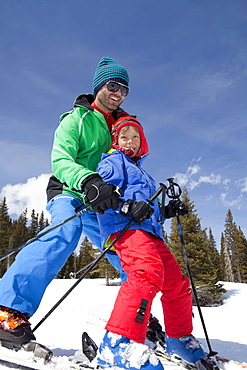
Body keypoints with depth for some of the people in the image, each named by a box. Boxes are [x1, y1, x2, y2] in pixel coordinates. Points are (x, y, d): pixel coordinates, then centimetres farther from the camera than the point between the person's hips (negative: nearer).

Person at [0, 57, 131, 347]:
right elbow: (60, 161, -20)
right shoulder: (76, 119, -4)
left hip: (100, 205, 6)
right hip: (68, 194, -5)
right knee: (65, 233, -36)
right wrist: (88, 181, -40)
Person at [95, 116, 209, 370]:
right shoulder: (112, 162, 10)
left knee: (177, 283, 9)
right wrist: (127, 206, -24)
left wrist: (167, 211, 19)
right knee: (149, 271, -34)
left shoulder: (140, 172, 34)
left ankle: (179, 339, 27)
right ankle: (119, 343, -36)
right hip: (123, 227, -9)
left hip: (149, 230, 9)